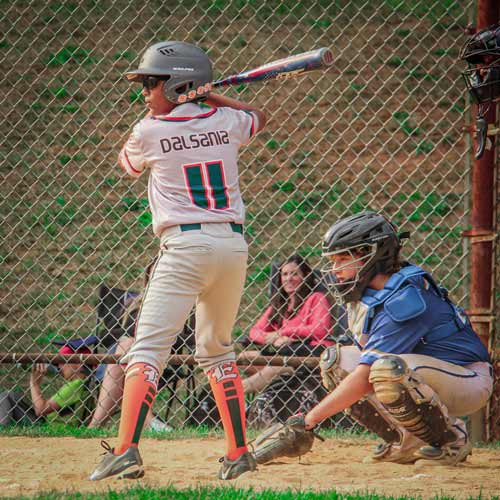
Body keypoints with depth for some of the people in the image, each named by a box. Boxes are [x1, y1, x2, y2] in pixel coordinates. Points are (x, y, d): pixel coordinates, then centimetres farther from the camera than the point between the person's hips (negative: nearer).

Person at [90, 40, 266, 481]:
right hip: (234, 244, 5)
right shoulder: (225, 122, 9)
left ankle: (126, 450, -23)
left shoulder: (149, 132, -2)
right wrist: (210, 96, 31)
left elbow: (127, 164, 21)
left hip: (185, 245, -5)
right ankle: (238, 453, 19)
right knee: (217, 350, 19)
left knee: (149, 347, -10)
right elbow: (259, 116, 34)